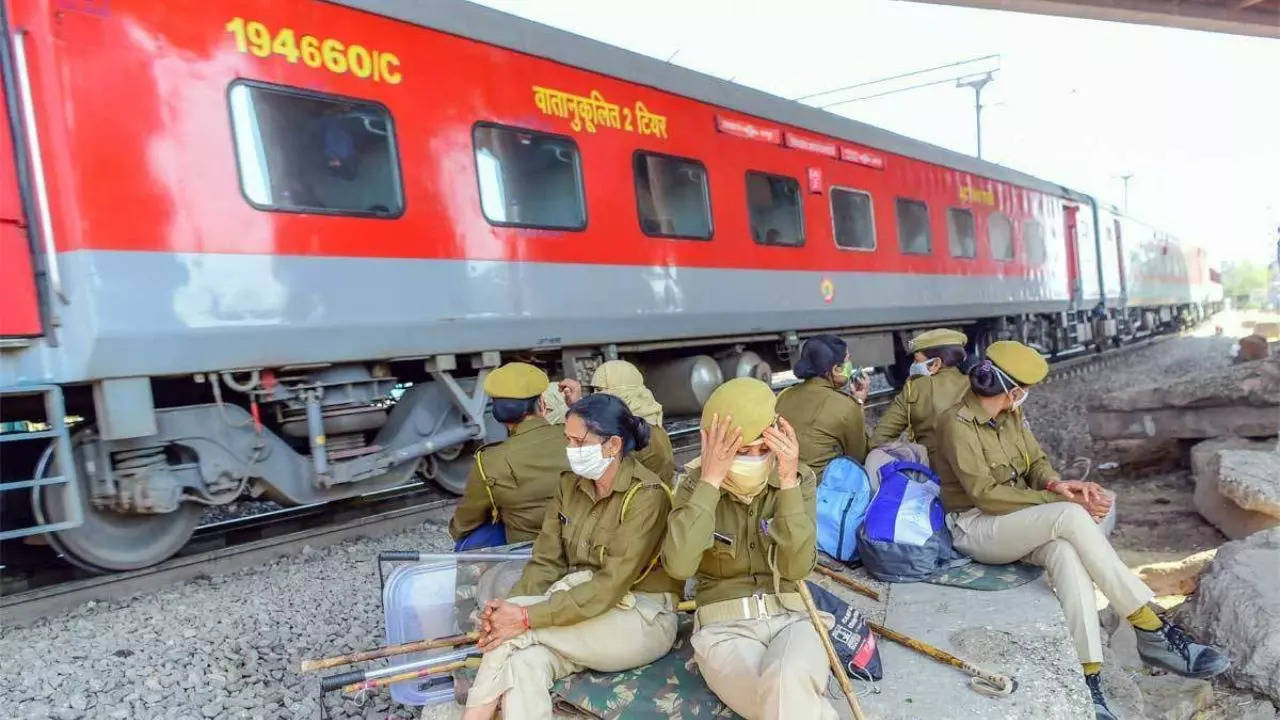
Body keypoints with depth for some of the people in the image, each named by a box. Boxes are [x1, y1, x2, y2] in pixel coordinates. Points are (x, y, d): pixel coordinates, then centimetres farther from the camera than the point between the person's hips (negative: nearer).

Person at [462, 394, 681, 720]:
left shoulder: (647, 496, -19)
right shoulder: (570, 485, 3)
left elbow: (611, 585, -25)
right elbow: (546, 562, 0)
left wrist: (528, 617, -29)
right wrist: (510, 608, -20)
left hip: (642, 620, -5)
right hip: (584, 607, 5)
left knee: (519, 632, -24)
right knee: (523, 663, -27)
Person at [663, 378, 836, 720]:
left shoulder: (800, 479, -1)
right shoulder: (695, 484, -5)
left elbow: (796, 567, -14)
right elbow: (679, 566, -21)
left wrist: (788, 483, -22)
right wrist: (710, 481, -24)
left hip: (791, 618, 1)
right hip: (725, 627, -1)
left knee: (788, 683, -35)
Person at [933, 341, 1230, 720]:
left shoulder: (1011, 415, 8)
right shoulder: (956, 424, -17)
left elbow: (1037, 464, 11)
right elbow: (986, 494, -22)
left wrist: (1054, 484, -14)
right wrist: (1061, 501, -22)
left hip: (1019, 523, 6)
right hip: (976, 528, -6)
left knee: (1065, 551, -30)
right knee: (1070, 516, -30)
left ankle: (1087, 677, -34)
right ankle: (1153, 633, -23)